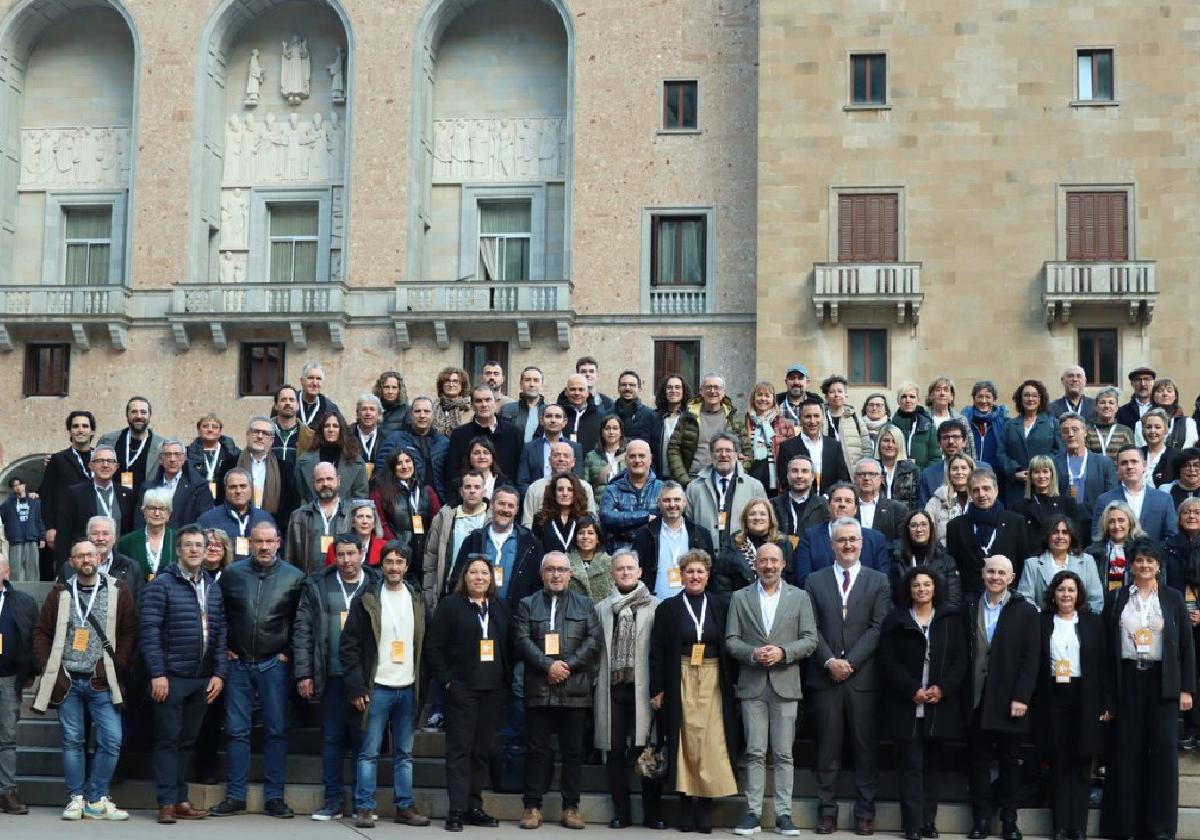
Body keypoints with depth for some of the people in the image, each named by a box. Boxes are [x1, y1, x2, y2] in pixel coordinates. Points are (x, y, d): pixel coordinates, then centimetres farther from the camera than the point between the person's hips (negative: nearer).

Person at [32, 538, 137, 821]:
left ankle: (96, 801, 4)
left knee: (111, 740, -7)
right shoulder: (60, 594, 7)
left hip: (101, 682, -1)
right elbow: (42, 633, 9)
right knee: (72, 741, 5)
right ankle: (76, 798, 13)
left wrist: (117, 667, -5)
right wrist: (48, 669, 0)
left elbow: (130, 633, 2)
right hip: (67, 681, 1)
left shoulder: (117, 592, 3)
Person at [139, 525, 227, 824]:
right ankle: (166, 803, 4)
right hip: (171, 677, -5)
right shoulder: (161, 585, -6)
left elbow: (220, 634, 12)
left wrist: (220, 673, 4)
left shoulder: (213, 588, 13)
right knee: (168, 740, 0)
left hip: (203, 679, 5)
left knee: (188, 741, 11)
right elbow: (149, 631, -11)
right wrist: (157, 673, -16)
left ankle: (180, 800, 18)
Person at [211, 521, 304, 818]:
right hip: (238, 663, 1)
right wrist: (225, 648, 6)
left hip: (274, 665, -1)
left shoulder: (294, 577, -3)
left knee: (276, 731, 2)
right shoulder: (232, 574, 1)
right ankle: (235, 796, 12)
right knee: (236, 731, 4)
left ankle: (274, 797, 9)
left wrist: (289, 651, 0)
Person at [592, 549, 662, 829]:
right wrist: (597, 680, 4)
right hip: (612, 687, 2)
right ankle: (621, 812, 14)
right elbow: (596, 648, 11)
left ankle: (652, 813, 8)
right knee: (615, 750, 5)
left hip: (643, 686, -2)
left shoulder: (655, 606, 3)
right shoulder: (602, 608, 11)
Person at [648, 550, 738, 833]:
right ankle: (686, 807, 6)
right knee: (686, 742, 0)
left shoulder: (721, 606, 7)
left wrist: (734, 682, 2)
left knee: (711, 743, -5)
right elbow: (657, 651, 2)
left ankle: (705, 806, 1)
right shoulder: (668, 608, 4)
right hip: (681, 682, -1)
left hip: (713, 681, 1)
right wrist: (657, 689, -3)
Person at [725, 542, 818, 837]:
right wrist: (753, 653, -14)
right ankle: (753, 813, 6)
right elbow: (731, 641, 4)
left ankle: (783, 814, 5)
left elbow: (810, 640, 2)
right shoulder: (740, 597, 8)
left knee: (783, 754, 1)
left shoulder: (799, 597, 8)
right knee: (754, 753, 2)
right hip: (752, 685, 0)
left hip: (785, 684, 0)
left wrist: (783, 652, -13)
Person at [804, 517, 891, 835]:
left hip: (862, 675, -1)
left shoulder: (878, 581, 6)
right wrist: (830, 661, -10)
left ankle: (865, 811, 10)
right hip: (825, 675, 1)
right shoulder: (815, 581, 9)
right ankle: (827, 810, 9)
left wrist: (850, 661, -11)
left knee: (865, 746, 3)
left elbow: (878, 627, -3)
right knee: (828, 746, 4)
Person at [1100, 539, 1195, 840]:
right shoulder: (1116, 599, 5)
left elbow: (1186, 644, 4)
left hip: (1162, 682, -1)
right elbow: (1107, 645, 5)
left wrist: (1187, 688, -3)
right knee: (1127, 749, 2)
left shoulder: (1173, 598, 4)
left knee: (1163, 748, -3)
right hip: (1127, 681, 1)